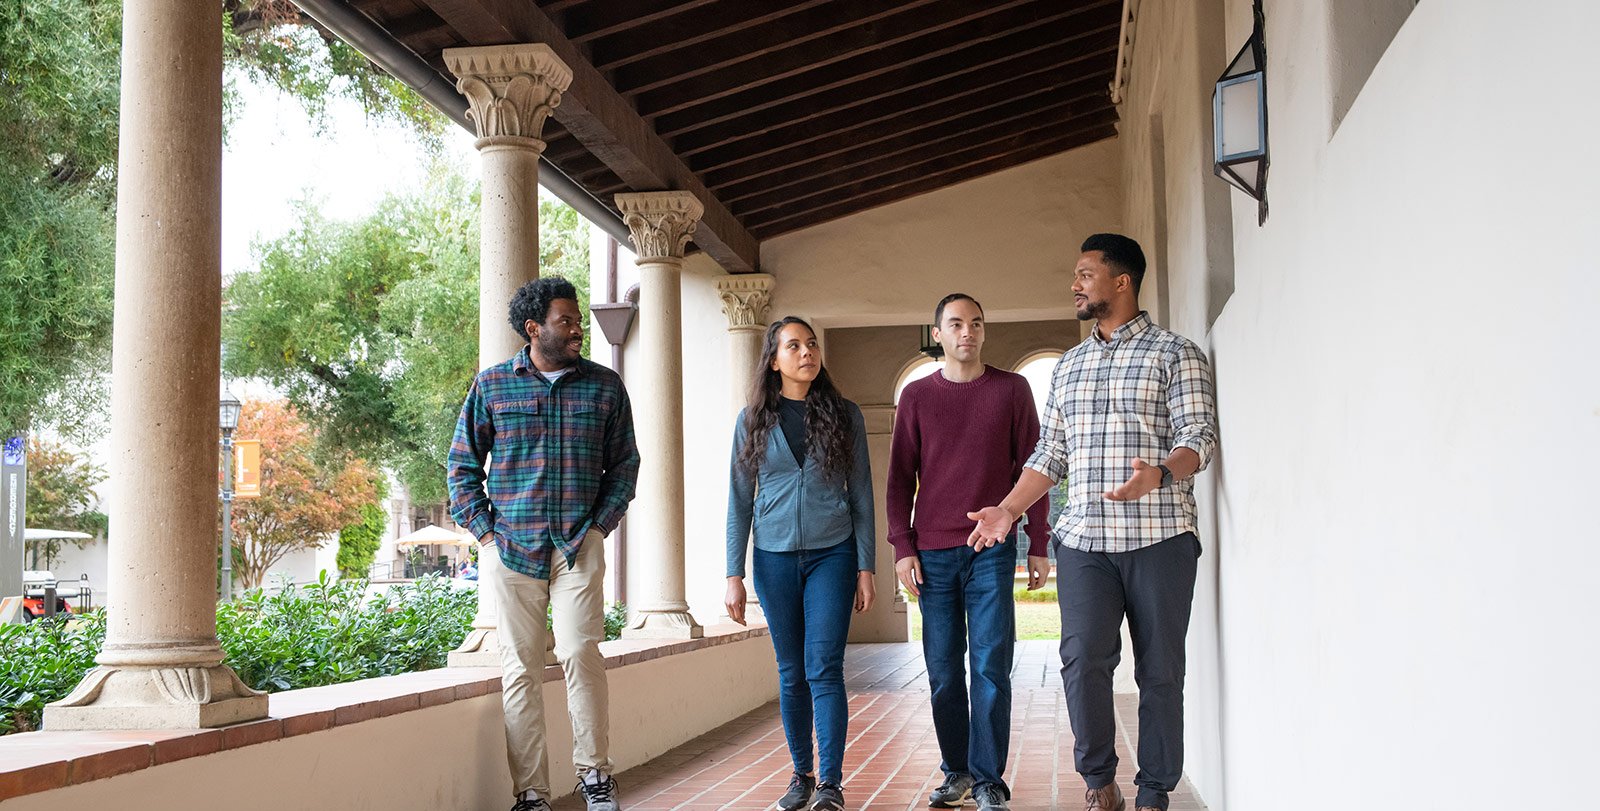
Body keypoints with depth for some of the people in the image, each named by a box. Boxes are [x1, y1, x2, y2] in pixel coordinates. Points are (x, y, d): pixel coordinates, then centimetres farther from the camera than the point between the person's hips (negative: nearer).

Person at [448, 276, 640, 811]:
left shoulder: (605, 386, 8)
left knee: (580, 652, -14)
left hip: (579, 545, 0)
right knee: (521, 669, 1)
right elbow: (462, 464, 10)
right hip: (512, 546, 0)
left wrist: (600, 525, 2)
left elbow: (624, 464, 13)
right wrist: (484, 531, 2)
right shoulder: (491, 385, 6)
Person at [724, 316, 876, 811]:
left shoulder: (844, 416, 3)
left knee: (823, 670, -9)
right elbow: (739, 501, 5)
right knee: (792, 674, 7)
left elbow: (861, 495, 4)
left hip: (832, 553, -1)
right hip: (774, 559, 1)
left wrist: (865, 567, -1)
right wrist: (734, 575, 0)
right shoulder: (753, 421, 4)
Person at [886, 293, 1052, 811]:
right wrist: (902, 547, 1)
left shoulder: (1012, 389, 7)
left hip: (992, 550, -1)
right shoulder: (917, 396, 9)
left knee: (990, 666, -4)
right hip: (933, 552, 1)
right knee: (944, 671, 4)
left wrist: (1038, 545, 3)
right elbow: (900, 477, 9)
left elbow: (1031, 468, 8)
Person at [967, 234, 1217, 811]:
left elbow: (1198, 436, -6)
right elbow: (1051, 453, 21)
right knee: (1083, 660, -9)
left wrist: (1159, 473, -26)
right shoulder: (1068, 366, 20)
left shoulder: (1175, 354, 3)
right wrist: (1008, 509, 9)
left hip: (1158, 538, -3)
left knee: (1160, 670, 0)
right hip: (1084, 539, 4)